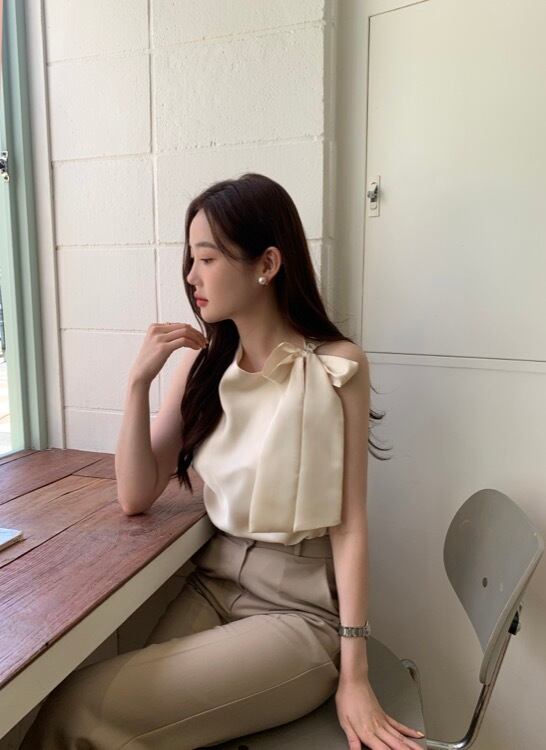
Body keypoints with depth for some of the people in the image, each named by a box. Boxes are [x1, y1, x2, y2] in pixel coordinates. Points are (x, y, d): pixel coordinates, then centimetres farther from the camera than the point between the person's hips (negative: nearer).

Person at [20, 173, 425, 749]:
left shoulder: (337, 365, -13)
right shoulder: (201, 361, 1)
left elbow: (350, 523, -11)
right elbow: (135, 499, -1)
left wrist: (354, 674, -12)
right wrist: (139, 380, -12)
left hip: (301, 606, -4)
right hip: (212, 583, 4)